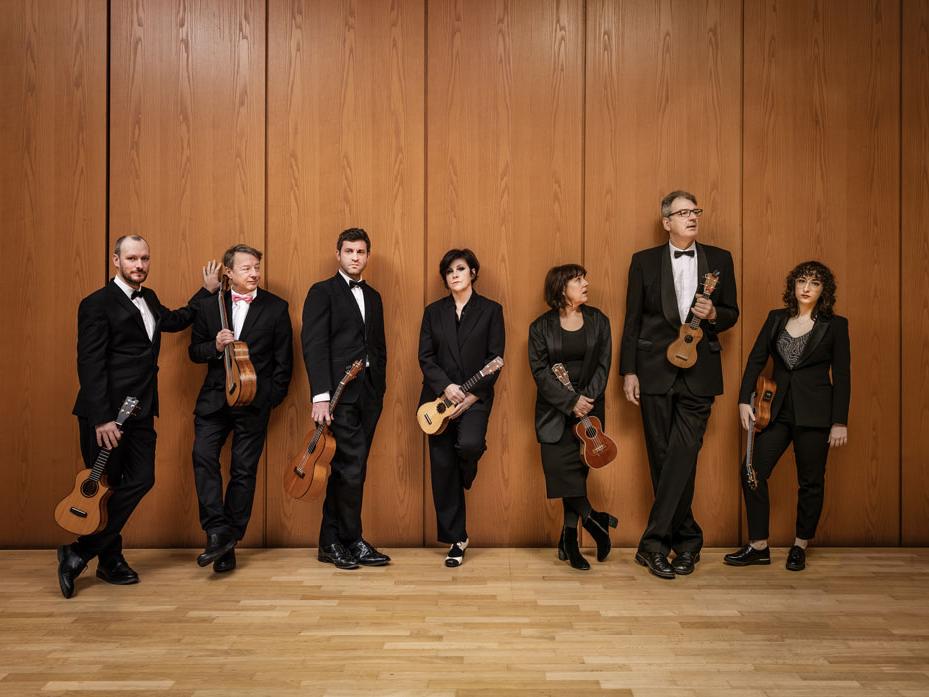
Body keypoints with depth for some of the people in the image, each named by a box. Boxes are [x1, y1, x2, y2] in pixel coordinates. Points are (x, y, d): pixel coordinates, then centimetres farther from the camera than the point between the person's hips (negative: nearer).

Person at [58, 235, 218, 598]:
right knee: (103, 486, 2)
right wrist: (101, 419, -19)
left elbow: (175, 321, 35)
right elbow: (89, 365, -15)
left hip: (141, 412, 8)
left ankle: (80, 553, 17)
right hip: (106, 413, -8)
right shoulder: (97, 304, -10)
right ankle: (110, 560, 18)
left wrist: (207, 290, 27)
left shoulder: (149, 299, 14)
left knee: (141, 480, 5)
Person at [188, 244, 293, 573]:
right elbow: (194, 351, 10)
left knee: (244, 470, 2)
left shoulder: (276, 308, 1)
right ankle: (218, 531, -6)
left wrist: (272, 396, -3)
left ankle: (228, 543, 13)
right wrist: (215, 346, -12)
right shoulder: (208, 305, 7)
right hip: (214, 398, 2)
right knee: (203, 457, -15)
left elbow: (284, 358, 2)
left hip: (255, 401, -2)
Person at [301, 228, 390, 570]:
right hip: (340, 393, -6)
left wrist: (379, 389, 11)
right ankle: (352, 541, 6)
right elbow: (313, 345, -10)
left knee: (348, 470, 8)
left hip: (369, 395, 6)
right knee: (352, 466, -9)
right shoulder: (322, 292, 0)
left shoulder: (373, 297, 20)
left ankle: (331, 542, 17)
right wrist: (320, 395, -18)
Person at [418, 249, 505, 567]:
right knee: (442, 469, 1)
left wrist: (473, 394, -11)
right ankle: (456, 539, 15)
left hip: (475, 397, -2)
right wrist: (445, 387, -12)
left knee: (469, 444, -30)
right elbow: (425, 356, 4)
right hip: (439, 398, 3)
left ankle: (466, 470, 10)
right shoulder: (434, 312, 10)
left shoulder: (491, 310, 5)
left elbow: (495, 358, -1)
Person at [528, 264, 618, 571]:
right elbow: (540, 371, -6)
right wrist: (570, 401, -15)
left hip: (589, 407, 1)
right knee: (564, 468, -12)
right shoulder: (541, 327, 1)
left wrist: (586, 399, -11)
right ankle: (595, 520, 3)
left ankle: (569, 540, 11)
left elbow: (603, 365, 2)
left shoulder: (598, 321, 7)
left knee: (577, 469, 0)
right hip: (555, 411, -1)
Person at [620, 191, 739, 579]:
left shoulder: (720, 260, 10)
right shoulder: (644, 261, 6)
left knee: (683, 454, -10)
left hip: (698, 373, 0)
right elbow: (632, 320, 5)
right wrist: (628, 371, -1)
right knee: (662, 457, 4)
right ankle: (687, 540, 19)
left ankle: (653, 543, -3)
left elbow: (732, 314, 14)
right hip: (655, 371, 0)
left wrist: (713, 314, -10)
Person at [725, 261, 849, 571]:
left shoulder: (835, 325, 0)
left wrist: (840, 422, -6)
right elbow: (756, 360, 7)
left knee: (810, 481, 6)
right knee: (753, 473, -3)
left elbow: (842, 375, -2)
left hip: (815, 413, -3)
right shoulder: (776, 319, 10)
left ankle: (800, 547, 22)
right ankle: (759, 546, 8)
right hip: (778, 409, 3)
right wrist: (744, 400, -2)